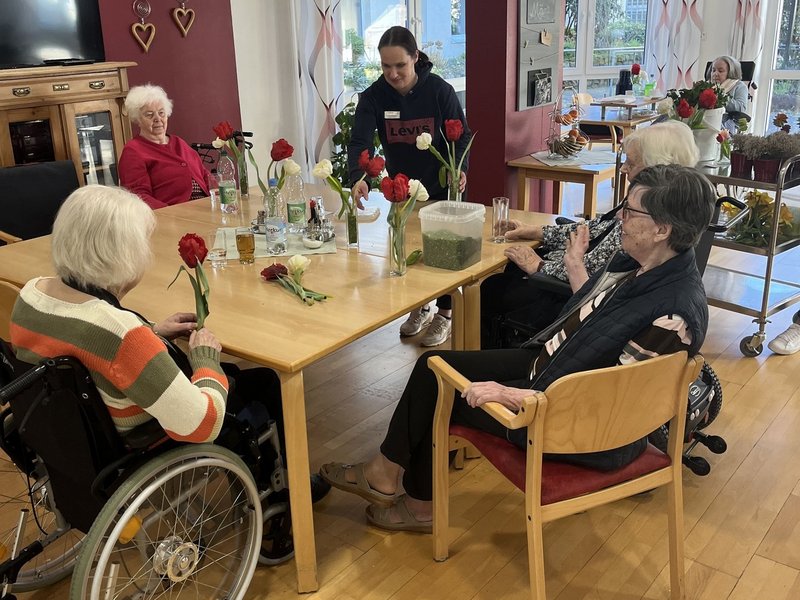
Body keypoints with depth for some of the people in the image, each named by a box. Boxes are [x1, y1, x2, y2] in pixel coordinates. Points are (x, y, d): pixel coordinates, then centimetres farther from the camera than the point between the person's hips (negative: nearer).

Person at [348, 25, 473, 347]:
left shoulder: (440, 90, -20)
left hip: (441, 186, -3)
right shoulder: (373, 96, -16)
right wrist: (358, 177, -45)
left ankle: (444, 314, 22)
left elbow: (461, 135, -13)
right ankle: (419, 307, 34)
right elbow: (359, 140, -25)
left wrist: (459, 168, -33)